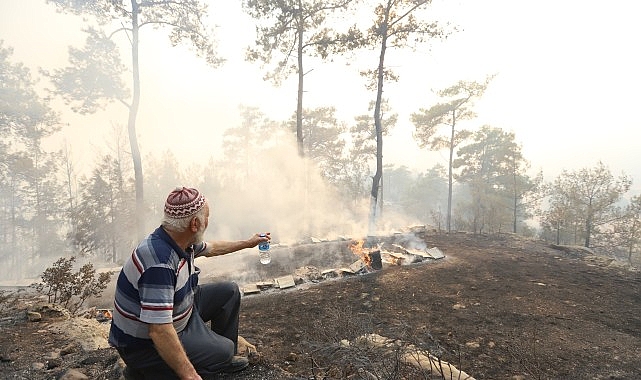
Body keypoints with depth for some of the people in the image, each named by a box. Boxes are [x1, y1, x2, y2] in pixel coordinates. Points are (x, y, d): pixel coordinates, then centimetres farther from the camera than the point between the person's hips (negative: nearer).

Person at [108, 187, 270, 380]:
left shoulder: (181, 240, -8)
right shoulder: (160, 263, -37)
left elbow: (210, 248, 15)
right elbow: (159, 332, -36)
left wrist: (248, 243, 25)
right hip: (145, 342, -9)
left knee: (229, 292, 8)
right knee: (224, 350, -19)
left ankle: (223, 358, 22)